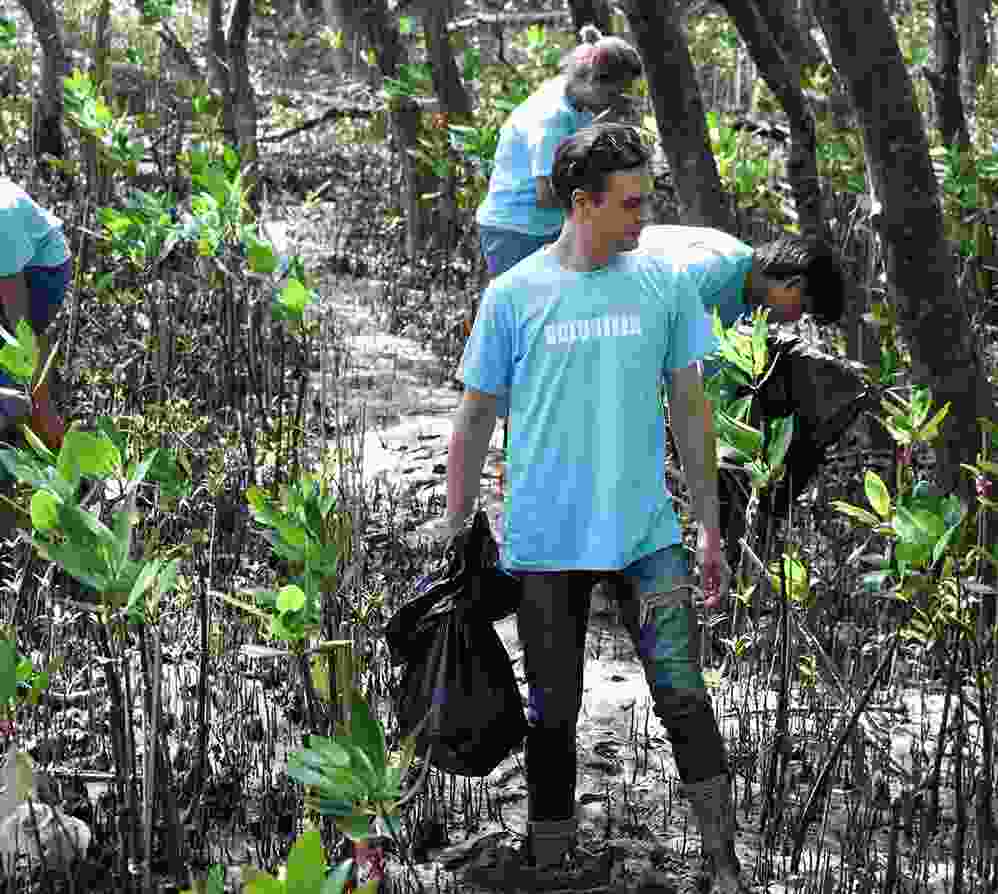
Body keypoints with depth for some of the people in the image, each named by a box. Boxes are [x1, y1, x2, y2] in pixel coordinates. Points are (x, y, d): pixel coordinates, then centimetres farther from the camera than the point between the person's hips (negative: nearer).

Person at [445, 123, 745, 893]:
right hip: (545, 540, 0)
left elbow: (690, 411, 8)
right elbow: (474, 422, 5)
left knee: (684, 695, -8)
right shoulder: (513, 295, -2)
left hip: (646, 533, 0)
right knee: (553, 710, 11)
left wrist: (711, 531, 9)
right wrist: (454, 537, 6)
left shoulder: (664, 283, 2)